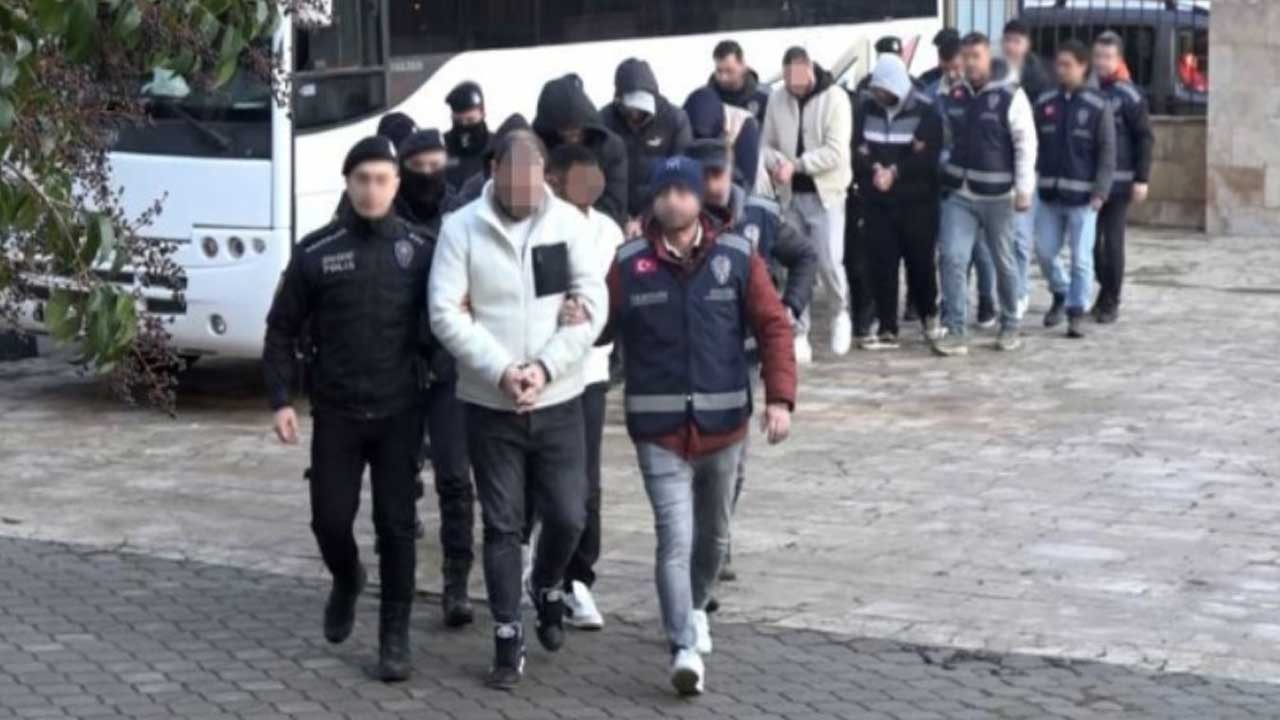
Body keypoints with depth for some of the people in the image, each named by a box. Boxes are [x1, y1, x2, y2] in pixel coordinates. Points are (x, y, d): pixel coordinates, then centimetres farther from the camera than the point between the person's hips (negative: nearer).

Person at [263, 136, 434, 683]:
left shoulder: (419, 251, 0)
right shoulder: (316, 253, 0)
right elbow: (282, 330, 4)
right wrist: (280, 399, -3)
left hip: (399, 413, 0)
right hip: (336, 413, 0)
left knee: (396, 526, 0)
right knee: (330, 519, 0)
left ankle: (394, 637, 12)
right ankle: (346, 581, 33)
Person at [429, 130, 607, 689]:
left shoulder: (569, 222, -1)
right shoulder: (461, 228, -6)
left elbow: (592, 305, -4)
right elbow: (446, 314, -10)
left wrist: (545, 367, -15)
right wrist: (502, 371, -18)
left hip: (558, 400, 1)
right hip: (489, 404, -1)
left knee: (567, 517, 5)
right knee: (502, 526, 5)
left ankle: (547, 590, 35)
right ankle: (508, 638, 15)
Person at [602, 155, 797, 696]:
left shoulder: (737, 258, -2)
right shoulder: (627, 265, -5)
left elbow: (773, 326, -2)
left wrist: (780, 397, -12)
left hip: (723, 424, 3)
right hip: (659, 429, -3)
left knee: (713, 535, 20)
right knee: (675, 538, -12)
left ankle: (694, 608, 45)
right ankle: (685, 649, -12)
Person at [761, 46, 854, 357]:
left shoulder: (834, 98, -11)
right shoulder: (777, 99, 2)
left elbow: (835, 153, -17)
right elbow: (766, 144, 7)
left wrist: (796, 164, -21)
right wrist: (777, 162, -16)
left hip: (825, 193, -4)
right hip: (790, 194, 4)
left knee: (829, 261, -8)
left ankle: (842, 311, 20)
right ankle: (798, 331, 18)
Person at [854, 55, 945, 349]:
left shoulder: (925, 111, -6)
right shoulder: (867, 109, 6)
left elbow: (928, 156, -13)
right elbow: (857, 149, 0)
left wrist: (895, 172, -19)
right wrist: (874, 169, -18)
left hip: (917, 201, -3)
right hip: (877, 202, 3)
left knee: (920, 261, 5)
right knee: (882, 267, 1)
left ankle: (929, 315, 30)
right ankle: (887, 331, 6)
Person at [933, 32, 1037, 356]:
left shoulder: (1010, 96, -8)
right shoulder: (954, 96, 6)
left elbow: (1026, 144, -9)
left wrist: (1024, 189, -13)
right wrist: (942, 174, 11)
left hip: (997, 195, -3)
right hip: (958, 193, 3)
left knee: (1004, 262, 10)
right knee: (952, 258, -9)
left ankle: (1009, 326, 27)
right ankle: (954, 331, -7)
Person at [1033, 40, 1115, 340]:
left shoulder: (1098, 106, -4)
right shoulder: (1045, 103, 7)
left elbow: (1107, 153, -4)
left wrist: (1100, 192, -11)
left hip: (1082, 196, -4)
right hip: (1050, 192, 4)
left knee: (1081, 257, -1)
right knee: (1044, 251, 7)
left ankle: (1076, 313, 8)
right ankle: (1060, 294, 31)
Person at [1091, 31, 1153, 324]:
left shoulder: (1128, 96, -6)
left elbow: (1145, 138, -4)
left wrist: (1141, 179, -9)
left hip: (1118, 182, -4)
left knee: (1113, 242, -2)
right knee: (1091, 241, 7)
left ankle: (1110, 302, 6)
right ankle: (1106, 289, 25)